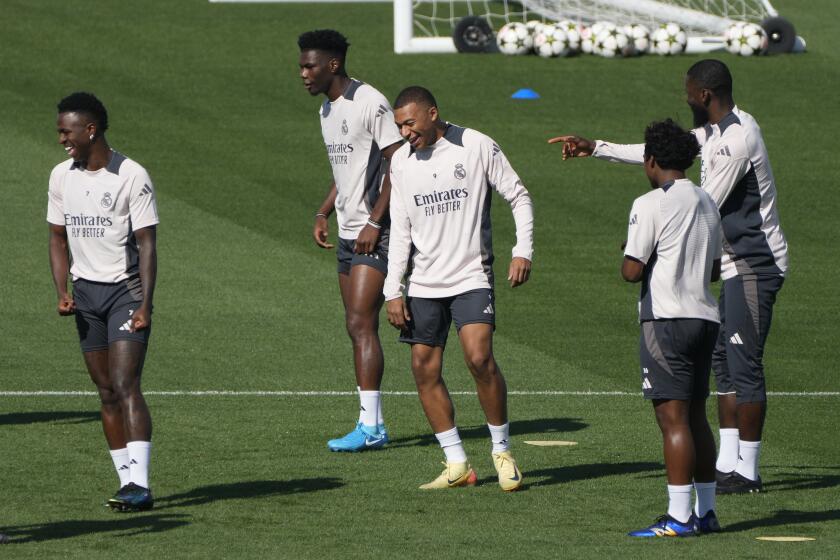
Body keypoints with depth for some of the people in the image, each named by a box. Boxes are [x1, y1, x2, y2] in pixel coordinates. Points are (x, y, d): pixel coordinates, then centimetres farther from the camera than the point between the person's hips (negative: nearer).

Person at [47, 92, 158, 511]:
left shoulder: (132, 177, -11)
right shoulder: (61, 177, 7)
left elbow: (147, 243, -11)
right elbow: (58, 238, 15)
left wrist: (145, 304, -18)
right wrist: (62, 292, 2)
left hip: (126, 290, -6)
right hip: (86, 291, 6)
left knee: (125, 386, -16)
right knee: (106, 390, 5)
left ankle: (139, 486, -23)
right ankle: (127, 480, 9)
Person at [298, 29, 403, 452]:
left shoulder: (369, 104, -14)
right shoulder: (328, 110, 15)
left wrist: (375, 222, -20)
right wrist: (323, 213, 13)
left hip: (375, 235, -10)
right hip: (348, 233, 10)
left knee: (361, 324, -14)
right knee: (357, 328, 8)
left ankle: (370, 425, -15)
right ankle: (371, 427, 10)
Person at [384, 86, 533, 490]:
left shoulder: (477, 147, -6)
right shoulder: (401, 161, 5)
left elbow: (519, 198, 1)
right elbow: (400, 230, 8)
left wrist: (523, 251, -10)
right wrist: (393, 290, 3)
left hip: (472, 276, -4)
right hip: (425, 284, 5)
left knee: (479, 358, -19)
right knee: (424, 369, 0)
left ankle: (503, 452, -2)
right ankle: (457, 465, 7)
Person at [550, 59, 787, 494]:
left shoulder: (737, 140, -21)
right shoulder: (713, 131, 11)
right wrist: (594, 148, 26)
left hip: (755, 265, -11)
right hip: (736, 264, 11)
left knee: (744, 364, -9)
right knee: (723, 360, 12)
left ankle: (747, 472, -6)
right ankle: (728, 463, 16)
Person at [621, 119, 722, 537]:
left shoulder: (650, 205, -11)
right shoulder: (707, 204, 13)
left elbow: (632, 271, -12)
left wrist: (629, 255, 8)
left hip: (667, 319, -8)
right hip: (705, 317, 8)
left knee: (673, 418, -8)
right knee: (696, 416, 14)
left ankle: (678, 518, -10)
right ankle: (706, 511, 16)